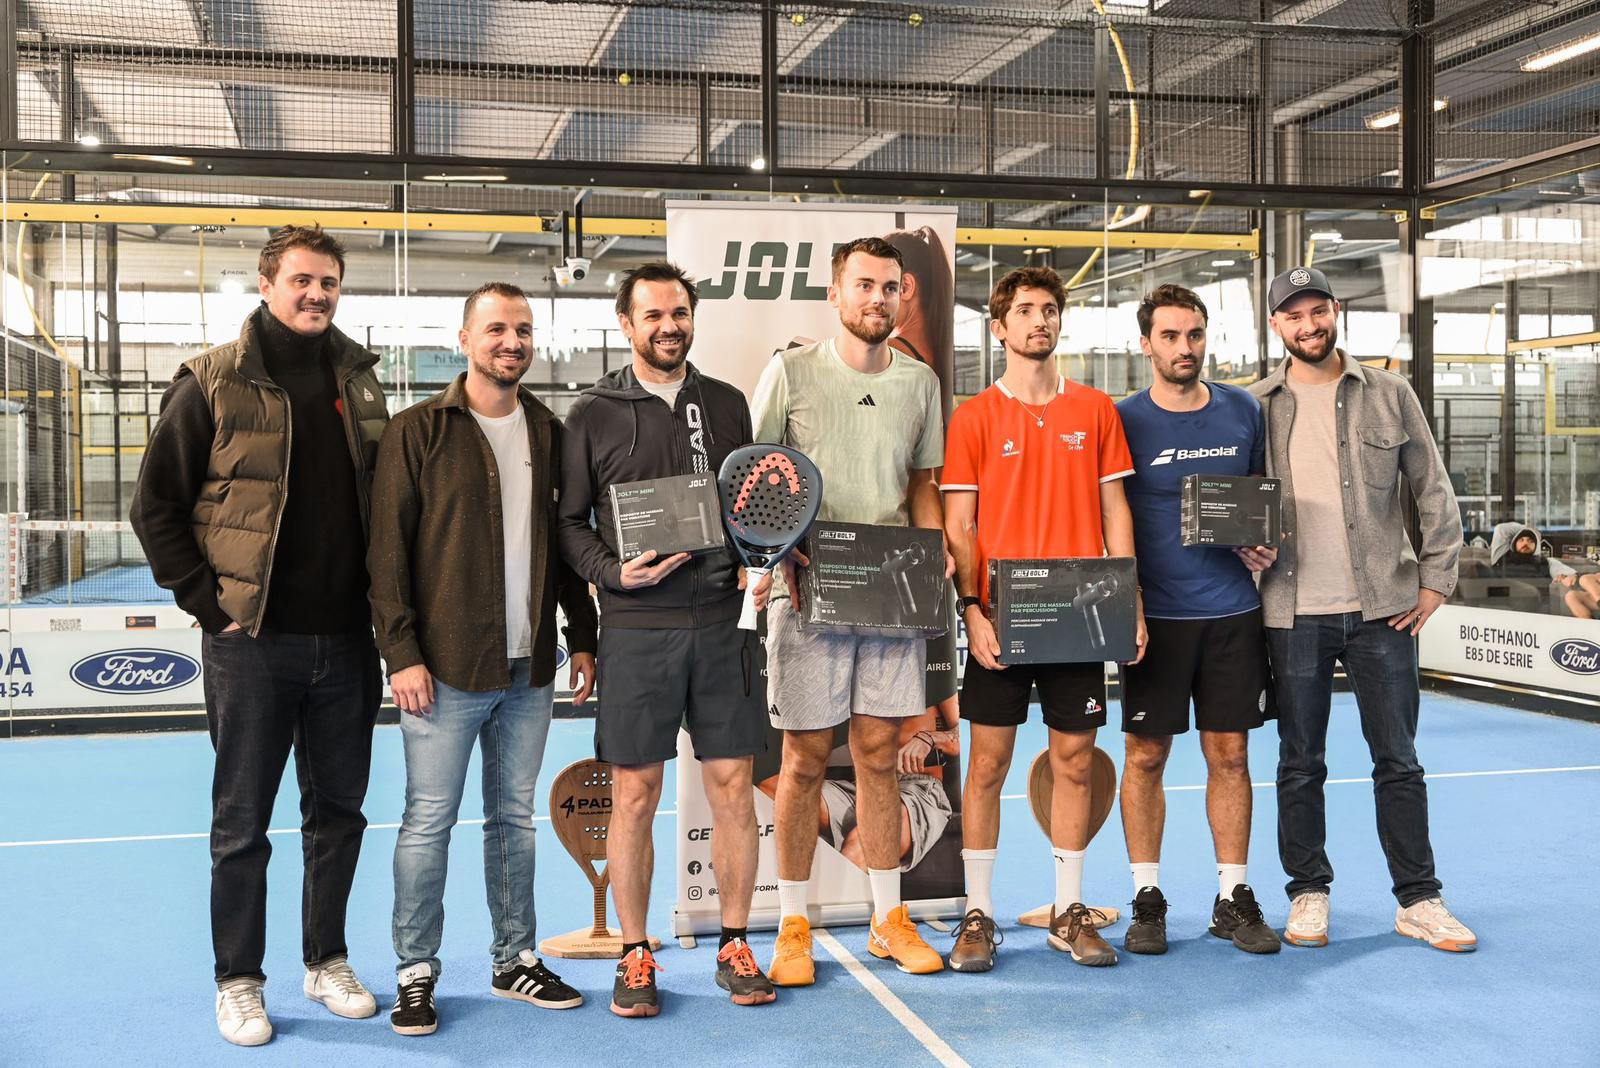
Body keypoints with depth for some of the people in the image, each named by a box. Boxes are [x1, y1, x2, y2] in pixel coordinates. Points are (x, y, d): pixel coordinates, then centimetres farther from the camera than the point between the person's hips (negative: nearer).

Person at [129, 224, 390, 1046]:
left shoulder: (356, 379, 8)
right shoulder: (213, 383, -5)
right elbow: (155, 507, -3)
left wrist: (380, 604, 8)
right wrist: (207, 601, -8)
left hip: (344, 639, 4)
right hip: (253, 640, -4)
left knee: (338, 810, 13)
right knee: (242, 822, 6)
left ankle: (327, 960, 28)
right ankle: (238, 981, 20)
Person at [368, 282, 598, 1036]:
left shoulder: (550, 433, 10)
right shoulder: (417, 431, -4)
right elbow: (388, 550, -6)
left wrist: (583, 638, 11)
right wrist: (402, 653, -12)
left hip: (529, 666, 4)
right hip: (445, 668, -4)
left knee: (515, 818, 13)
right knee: (428, 822, 2)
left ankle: (514, 960, 25)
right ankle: (416, 973, 15)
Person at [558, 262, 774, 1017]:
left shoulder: (726, 405, 12)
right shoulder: (594, 415, 3)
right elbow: (569, 522, 3)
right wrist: (615, 572, -12)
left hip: (720, 621, 3)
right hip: (635, 627, -2)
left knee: (732, 785, 5)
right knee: (634, 794, 3)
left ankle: (734, 947, 20)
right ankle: (635, 957, 17)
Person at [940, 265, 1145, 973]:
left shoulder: (1095, 410, 8)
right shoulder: (974, 417, 2)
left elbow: (1114, 512, 9)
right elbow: (958, 526, -1)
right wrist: (972, 610, -11)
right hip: (1000, 619, -2)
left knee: (1075, 760, 7)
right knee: (988, 761, 2)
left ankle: (1069, 912, 19)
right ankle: (978, 914, 12)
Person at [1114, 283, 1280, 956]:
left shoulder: (1244, 411, 8)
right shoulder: (1124, 420, -2)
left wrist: (1264, 543, -2)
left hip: (1233, 611, 3)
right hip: (1156, 615, -2)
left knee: (1230, 754, 6)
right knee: (1146, 755, 2)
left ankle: (1233, 898, 16)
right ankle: (1147, 899, 14)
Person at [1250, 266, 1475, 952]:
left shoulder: (1388, 395, 4)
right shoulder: (1256, 407, 4)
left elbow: (1434, 493, 7)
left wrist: (1435, 579, 2)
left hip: (1383, 608, 0)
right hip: (1294, 614, 0)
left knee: (1398, 760, 5)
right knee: (1300, 764, 8)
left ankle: (1418, 900, 16)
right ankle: (1308, 894, 21)